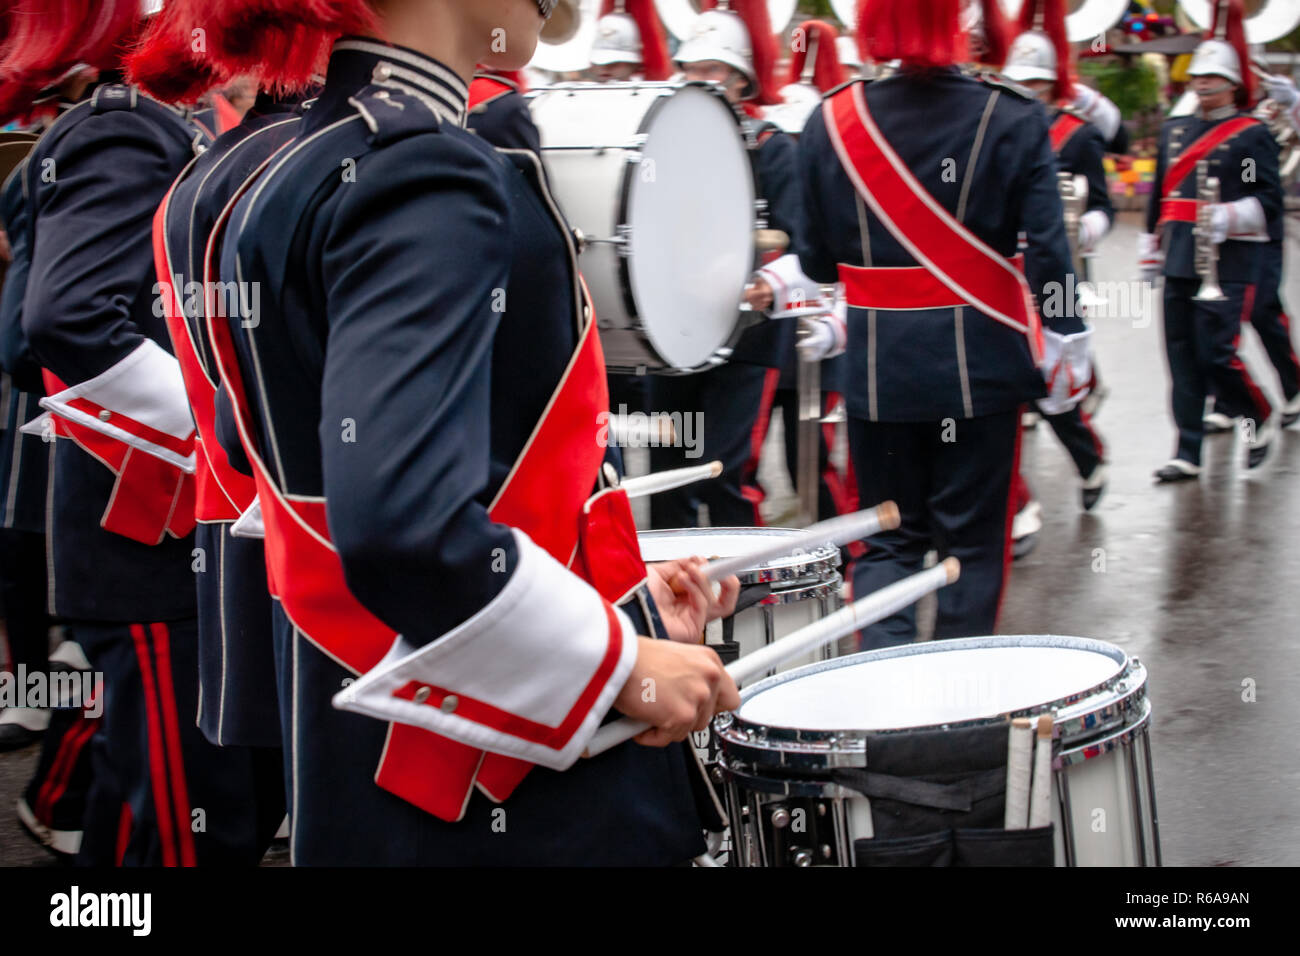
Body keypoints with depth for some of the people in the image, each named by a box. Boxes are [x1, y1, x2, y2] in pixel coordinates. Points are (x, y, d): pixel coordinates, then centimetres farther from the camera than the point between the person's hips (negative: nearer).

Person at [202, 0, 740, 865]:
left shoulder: (296, 177, 9)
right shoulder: (426, 174, -19)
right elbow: (401, 525, -31)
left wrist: (617, 591, 17)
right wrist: (621, 661, -18)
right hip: (520, 802, -9)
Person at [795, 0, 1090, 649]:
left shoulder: (831, 120, -2)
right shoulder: (1013, 120, -8)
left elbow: (815, 260, 5)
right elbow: (1047, 250, -9)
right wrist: (1066, 350, 1)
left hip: (877, 370, 2)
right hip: (980, 368, -2)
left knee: (888, 539, 13)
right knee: (972, 539, 11)